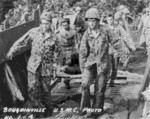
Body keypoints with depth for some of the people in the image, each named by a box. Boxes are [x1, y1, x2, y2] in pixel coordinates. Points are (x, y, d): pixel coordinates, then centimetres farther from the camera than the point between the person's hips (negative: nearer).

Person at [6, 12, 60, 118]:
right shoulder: (34, 32, -3)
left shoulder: (53, 37, -3)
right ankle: (35, 109, 9)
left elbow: (56, 52, 10)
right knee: (33, 88, -5)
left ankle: (49, 108, 28)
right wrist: (11, 52, 1)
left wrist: (53, 62, 3)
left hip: (46, 67, 0)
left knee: (45, 89, 7)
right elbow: (22, 42, 3)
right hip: (33, 65, 1)